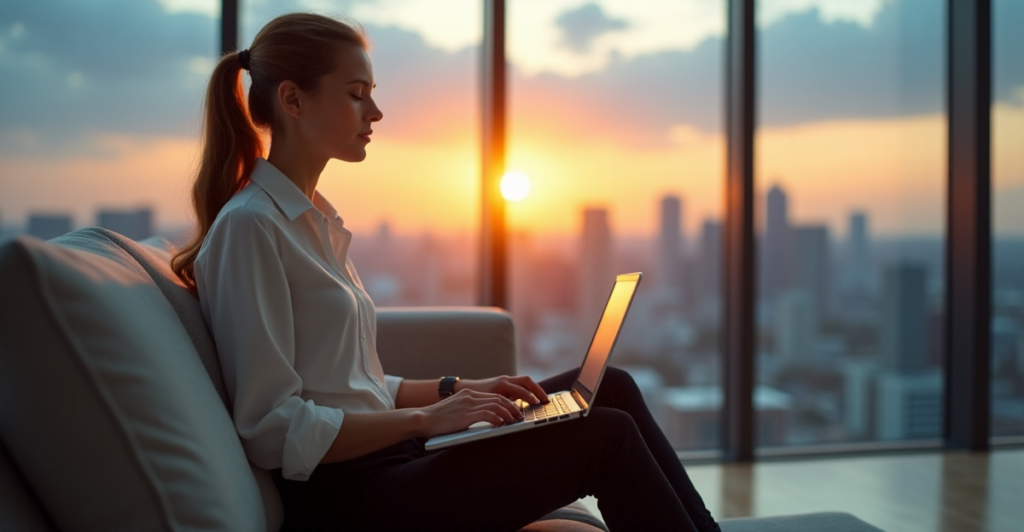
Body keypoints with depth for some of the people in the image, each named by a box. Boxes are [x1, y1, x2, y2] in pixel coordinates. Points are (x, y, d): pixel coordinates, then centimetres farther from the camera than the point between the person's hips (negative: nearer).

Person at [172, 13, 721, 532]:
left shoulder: (313, 219, 15)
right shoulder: (248, 226, -14)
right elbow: (271, 429, -18)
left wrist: (457, 389, 7)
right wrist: (427, 419, -19)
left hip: (381, 458, 9)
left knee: (609, 388, 2)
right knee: (607, 436, -15)